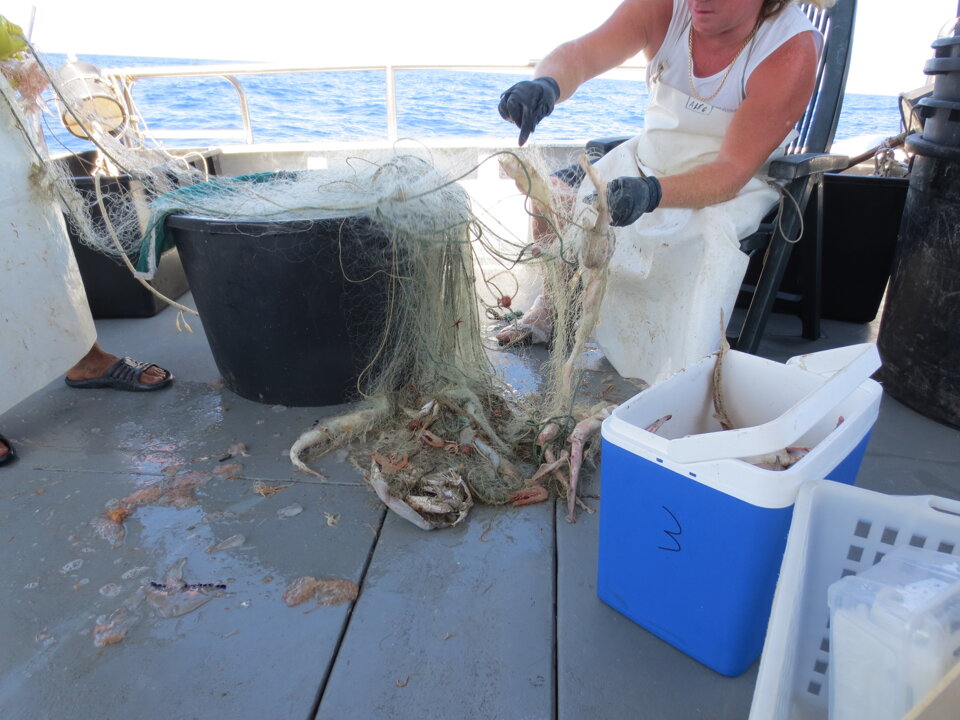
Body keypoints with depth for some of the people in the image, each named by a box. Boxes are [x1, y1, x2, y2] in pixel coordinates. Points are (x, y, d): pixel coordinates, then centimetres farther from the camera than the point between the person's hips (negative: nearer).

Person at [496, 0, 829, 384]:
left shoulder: (793, 49, -25)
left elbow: (732, 171, -29)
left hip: (737, 184, -4)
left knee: (715, 232, -36)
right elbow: (582, 52, -29)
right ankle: (553, 305, 15)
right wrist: (546, 84, -53)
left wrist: (651, 193, -47)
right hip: (648, 160, 4)